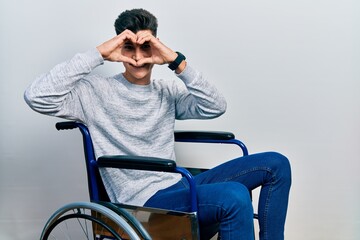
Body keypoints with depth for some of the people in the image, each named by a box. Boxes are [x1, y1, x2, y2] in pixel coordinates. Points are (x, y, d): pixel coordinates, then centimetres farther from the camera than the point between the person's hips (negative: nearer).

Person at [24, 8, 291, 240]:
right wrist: (99, 54, -14)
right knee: (234, 196, -33)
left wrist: (177, 61, -12)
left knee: (276, 164, 1)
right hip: (142, 202, -6)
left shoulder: (167, 91, 13)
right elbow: (37, 97, -16)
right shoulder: (96, 91, 0)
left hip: (179, 188, 7)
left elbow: (215, 107, -2)